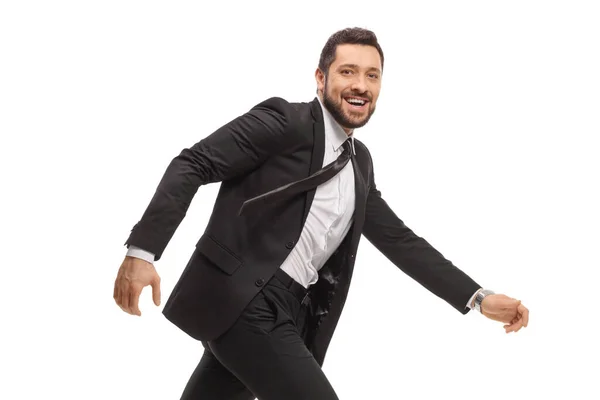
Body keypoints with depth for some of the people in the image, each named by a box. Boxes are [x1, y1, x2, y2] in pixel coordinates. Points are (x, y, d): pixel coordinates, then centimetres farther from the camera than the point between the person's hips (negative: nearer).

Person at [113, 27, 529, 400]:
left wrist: (478, 298, 12)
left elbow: (399, 240, 20)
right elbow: (193, 164, -11)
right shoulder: (284, 120, -6)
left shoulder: (360, 161, 18)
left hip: (284, 312, 8)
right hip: (238, 300, -8)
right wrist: (142, 251, -23)